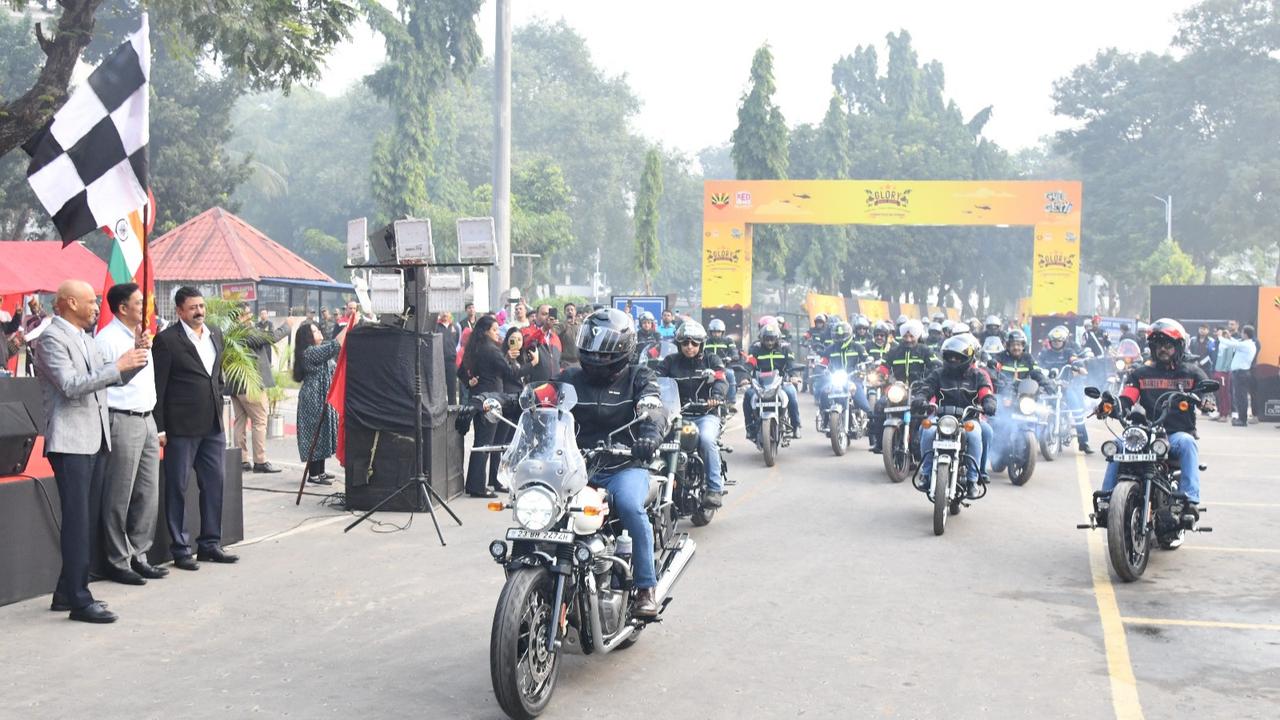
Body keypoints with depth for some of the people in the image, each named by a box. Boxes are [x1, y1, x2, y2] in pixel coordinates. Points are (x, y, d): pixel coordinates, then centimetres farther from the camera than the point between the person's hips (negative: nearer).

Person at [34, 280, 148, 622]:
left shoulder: (86, 339, 18)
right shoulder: (52, 338, -9)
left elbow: (115, 379, 23)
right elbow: (70, 385, -20)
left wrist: (135, 361, 5)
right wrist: (118, 366, -20)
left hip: (95, 440, 9)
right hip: (70, 442, -9)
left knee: (86, 520, 12)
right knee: (77, 522, -8)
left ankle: (67, 593, 21)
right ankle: (79, 601, -5)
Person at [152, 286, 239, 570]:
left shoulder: (215, 335, 11)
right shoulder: (167, 340, -8)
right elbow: (158, 386, -9)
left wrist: (219, 413, 15)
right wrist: (159, 428, -12)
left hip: (213, 426, 6)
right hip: (181, 428, -6)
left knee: (214, 485, 10)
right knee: (177, 488, 3)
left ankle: (210, 543, 21)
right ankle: (180, 549, 11)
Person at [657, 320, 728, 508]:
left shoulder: (711, 360, 11)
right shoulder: (670, 361, 14)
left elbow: (721, 381, -6)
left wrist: (717, 396, -29)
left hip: (706, 415, -2)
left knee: (707, 439, -33)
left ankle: (715, 489, -28)